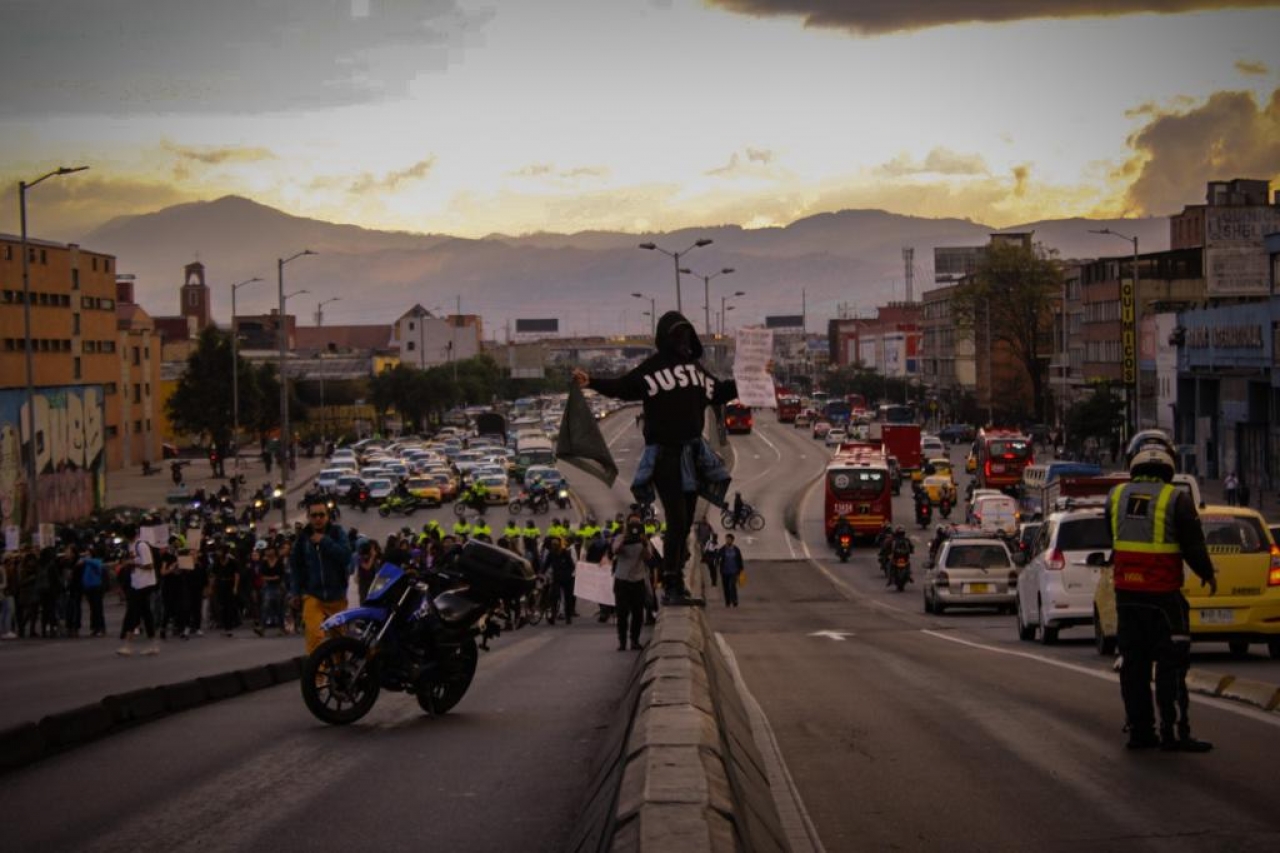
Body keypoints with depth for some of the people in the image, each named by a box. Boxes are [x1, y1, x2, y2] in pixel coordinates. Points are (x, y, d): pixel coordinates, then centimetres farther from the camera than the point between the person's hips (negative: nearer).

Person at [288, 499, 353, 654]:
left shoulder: (337, 532, -1)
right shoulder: (303, 536, 3)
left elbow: (346, 556, -15)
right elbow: (295, 565, 11)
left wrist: (325, 542, -19)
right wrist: (295, 591, 5)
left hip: (336, 595, 1)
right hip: (313, 595, -1)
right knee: (315, 635, -20)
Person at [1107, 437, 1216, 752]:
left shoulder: (1116, 496, 4)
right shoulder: (1176, 500, -11)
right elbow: (1193, 546, -8)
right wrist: (1208, 574, 9)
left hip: (1126, 593, 5)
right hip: (1162, 594, -5)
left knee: (1134, 664, 10)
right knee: (1171, 664, -1)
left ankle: (1138, 730, 12)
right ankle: (1174, 732, -3)